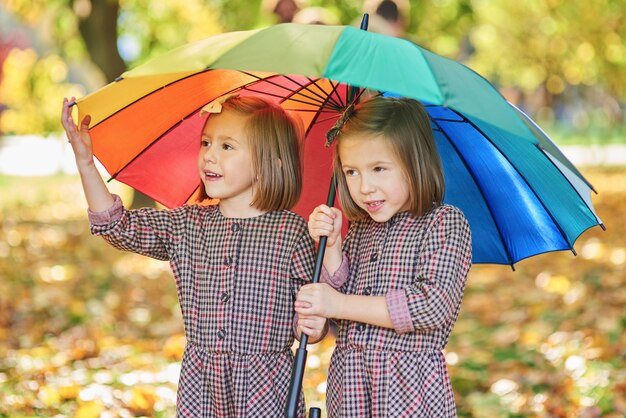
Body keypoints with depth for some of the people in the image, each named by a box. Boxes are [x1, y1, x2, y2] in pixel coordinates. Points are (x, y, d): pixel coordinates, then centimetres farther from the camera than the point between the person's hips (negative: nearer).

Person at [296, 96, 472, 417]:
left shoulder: (445, 222, -8)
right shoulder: (359, 228, 10)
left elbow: (435, 305, -19)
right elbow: (336, 309, 9)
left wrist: (340, 304, -16)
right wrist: (331, 246, -7)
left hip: (408, 392, -5)